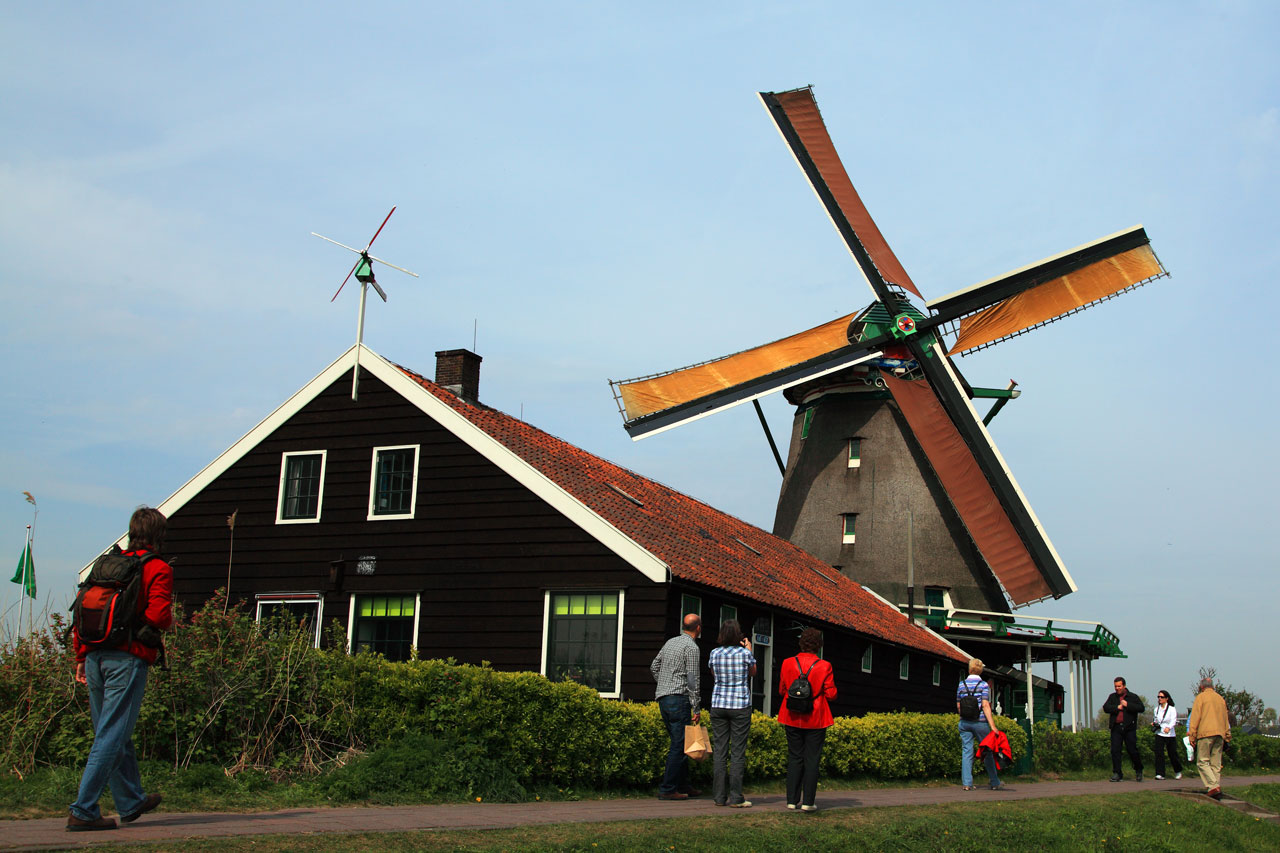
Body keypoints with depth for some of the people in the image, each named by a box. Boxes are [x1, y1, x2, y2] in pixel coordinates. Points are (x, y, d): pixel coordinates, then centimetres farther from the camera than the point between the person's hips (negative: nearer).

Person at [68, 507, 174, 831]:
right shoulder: (159, 569, -4)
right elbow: (157, 616, -16)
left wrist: (81, 656, 15)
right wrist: (170, 620, 7)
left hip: (96, 656, 7)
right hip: (128, 658, -7)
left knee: (114, 733, 17)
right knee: (112, 736, -4)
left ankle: (131, 801, 32)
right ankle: (83, 811, -7)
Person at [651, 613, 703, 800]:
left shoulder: (670, 642, 15)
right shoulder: (691, 647, -10)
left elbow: (654, 667, 22)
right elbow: (692, 679, -14)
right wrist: (696, 709, -12)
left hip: (663, 700, 9)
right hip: (679, 699, -9)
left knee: (679, 743, 15)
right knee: (679, 745, -6)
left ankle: (683, 785, 19)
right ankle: (667, 789, -7)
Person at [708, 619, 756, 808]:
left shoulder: (715, 653, 0)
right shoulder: (745, 653, -8)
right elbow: (753, 672, 11)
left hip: (718, 704, 3)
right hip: (740, 705, -3)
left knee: (719, 750, 6)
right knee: (738, 751, 0)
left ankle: (719, 796, 6)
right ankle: (736, 797, -3)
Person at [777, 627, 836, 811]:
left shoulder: (788, 664, -2)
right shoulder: (824, 667, -10)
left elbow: (782, 690, 7)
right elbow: (831, 694, -7)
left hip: (792, 718, 3)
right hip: (815, 720, -3)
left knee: (794, 758, 10)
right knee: (812, 759, 3)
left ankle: (792, 800, 9)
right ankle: (807, 802, 2)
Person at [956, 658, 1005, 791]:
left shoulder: (961, 685, 6)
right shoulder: (983, 685, -5)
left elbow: (958, 706, 10)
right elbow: (985, 705, -13)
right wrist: (992, 725, -15)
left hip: (964, 723, 3)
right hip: (980, 722, -3)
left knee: (966, 752, 2)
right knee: (987, 751, 8)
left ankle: (966, 783, -4)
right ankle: (994, 782, 16)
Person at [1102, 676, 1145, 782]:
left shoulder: (1133, 697, 7)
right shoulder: (1112, 697, 15)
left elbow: (1141, 708, -5)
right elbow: (1105, 707, 2)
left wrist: (1127, 705, -12)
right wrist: (1117, 707, -10)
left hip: (1129, 728, -2)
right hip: (1116, 728, 2)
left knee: (1132, 750, -2)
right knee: (1115, 750, -4)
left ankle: (1138, 770, 22)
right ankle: (1116, 773, 0)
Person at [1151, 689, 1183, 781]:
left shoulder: (1172, 709, -5)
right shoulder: (1156, 710, 9)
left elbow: (1173, 721, -18)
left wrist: (1168, 727, -38)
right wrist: (1154, 723, 0)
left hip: (1170, 734, -3)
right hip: (1159, 734, 3)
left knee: (1172, 754, 6)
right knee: (1159, 753, -12)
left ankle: (1178, 771, 32)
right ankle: (1160, 774, -11)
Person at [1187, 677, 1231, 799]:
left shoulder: (1201, 697, 1)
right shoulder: (1220, 698, 18)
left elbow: (1194, 718, -5)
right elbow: (1226, 719, 22)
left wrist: (1192, 737, -4)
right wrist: (1227, 737, 25)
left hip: (1205, 734, -6)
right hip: (1219, 734, 6)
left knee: (1202, 762, -3)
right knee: (1216, 764, 8)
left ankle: (1213, 786, -19)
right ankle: (1217, 791, 2)